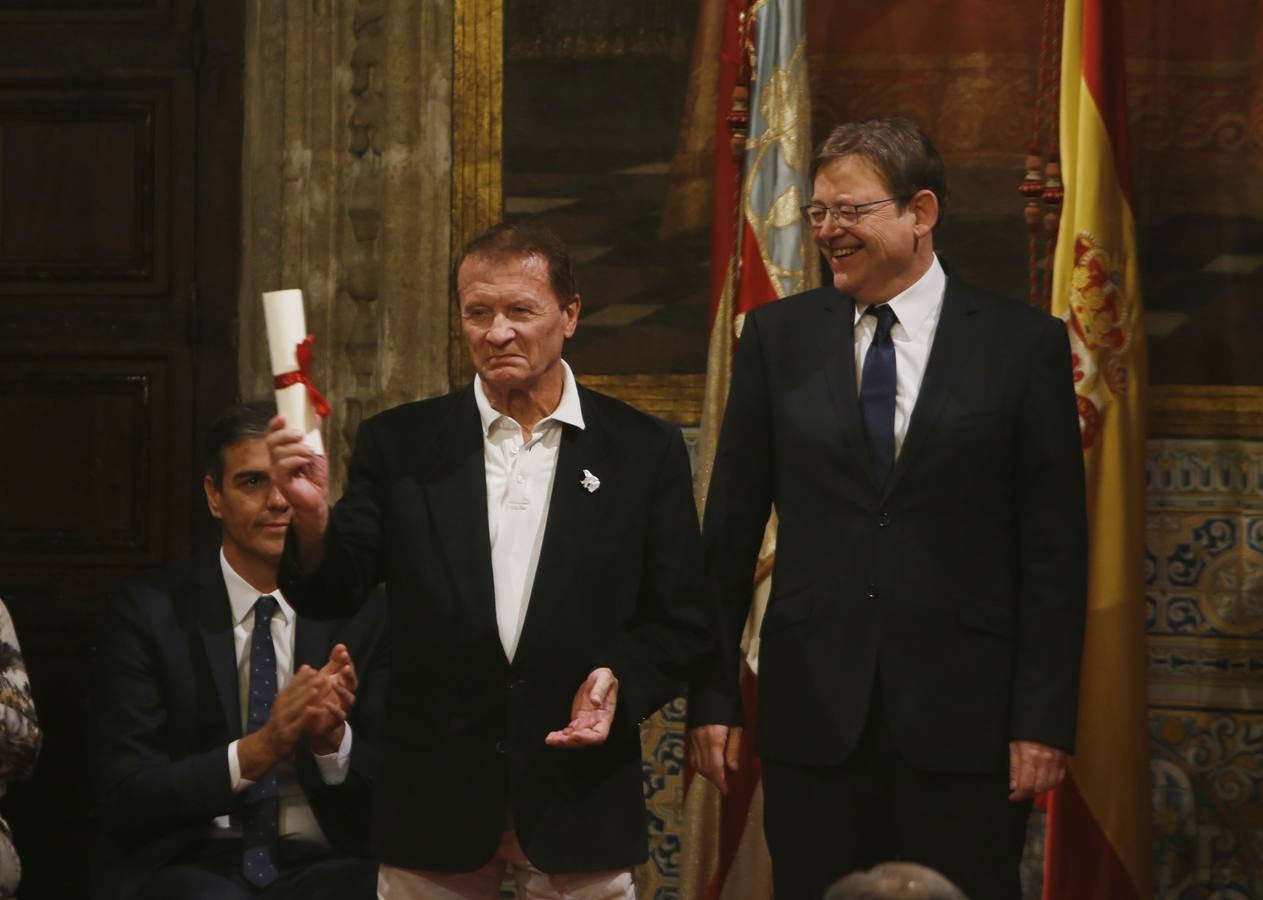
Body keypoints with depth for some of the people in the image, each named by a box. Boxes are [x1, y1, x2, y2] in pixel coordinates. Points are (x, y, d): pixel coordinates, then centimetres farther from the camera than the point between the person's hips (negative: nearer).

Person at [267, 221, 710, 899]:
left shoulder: (644, 450, 2)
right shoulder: (399, 444, 3)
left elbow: (678, 620, 5)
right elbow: (329, 594, -2)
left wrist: (621, 680, -14)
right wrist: (313, 518, -22)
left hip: (582, 805, 0)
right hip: (434, 804, 0)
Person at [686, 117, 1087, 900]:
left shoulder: (1024, 344, -1)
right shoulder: (778, 337, 5)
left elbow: (1055, 549, -1)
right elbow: (731, 530, 7)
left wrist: (1045, 718, -7)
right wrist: (713, 695, 3)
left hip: (964, 717, -2)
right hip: (813, 713, 2)